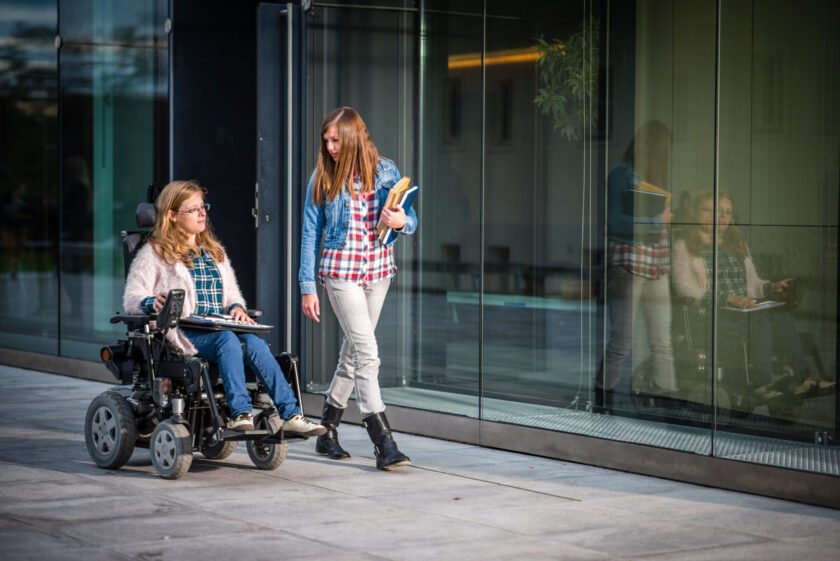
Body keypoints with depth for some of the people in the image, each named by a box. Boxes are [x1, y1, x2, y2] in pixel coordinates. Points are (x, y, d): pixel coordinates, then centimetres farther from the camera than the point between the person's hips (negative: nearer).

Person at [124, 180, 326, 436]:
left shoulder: (214, 252, 27)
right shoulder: (154, 253, 7)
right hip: (184, 333, -5)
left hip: (220, 328, 5)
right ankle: (240, 412, -44)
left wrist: (236, 307, 5)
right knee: (227, 339, -36)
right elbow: (132, 298, -1)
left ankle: (290, 414, -34)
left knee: (254, 342, -28)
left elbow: (232, 293, 29)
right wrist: (153, 303, -24)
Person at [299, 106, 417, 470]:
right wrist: (307, 287, -2)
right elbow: (311, 233, 1)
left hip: (377, 272, 3)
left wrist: (402, 222, -18)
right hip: (340, 271, -3)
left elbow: (410, 220, 7)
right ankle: (383, 443, -16)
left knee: (352, 352, 12)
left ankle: (327, 431, 26)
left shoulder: (385, 172, 2)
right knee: (367, 352, -13)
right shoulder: (322, 179, -2)